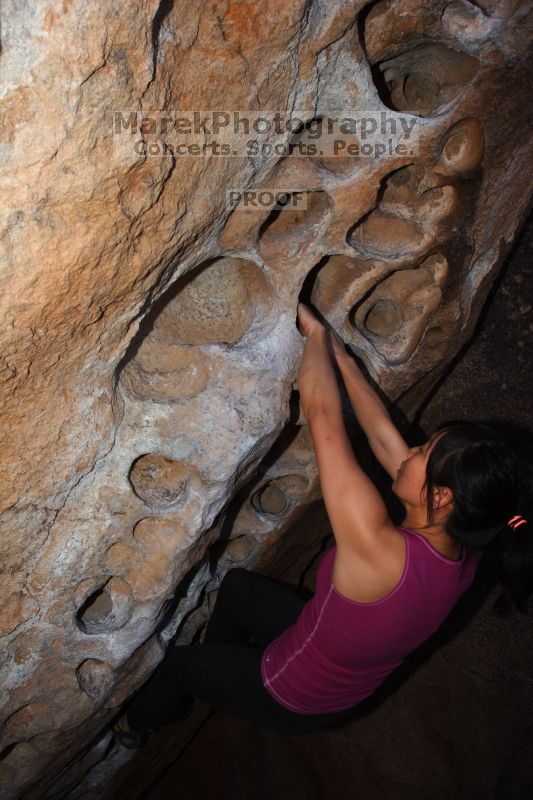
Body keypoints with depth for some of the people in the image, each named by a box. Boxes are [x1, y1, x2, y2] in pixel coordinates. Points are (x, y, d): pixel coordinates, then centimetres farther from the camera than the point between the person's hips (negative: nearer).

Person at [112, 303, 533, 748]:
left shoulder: (382, 552, -44)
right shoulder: (462, 550, -21)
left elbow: (322, 415, -38)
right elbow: (382, 434, -12)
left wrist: (316, 334, -23)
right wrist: (338, 352, -8)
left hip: (295, 702, -6)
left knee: (179, 663, 19)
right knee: (238, 583, 24)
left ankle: (137, 725, 51)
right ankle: (215, 680, 49)